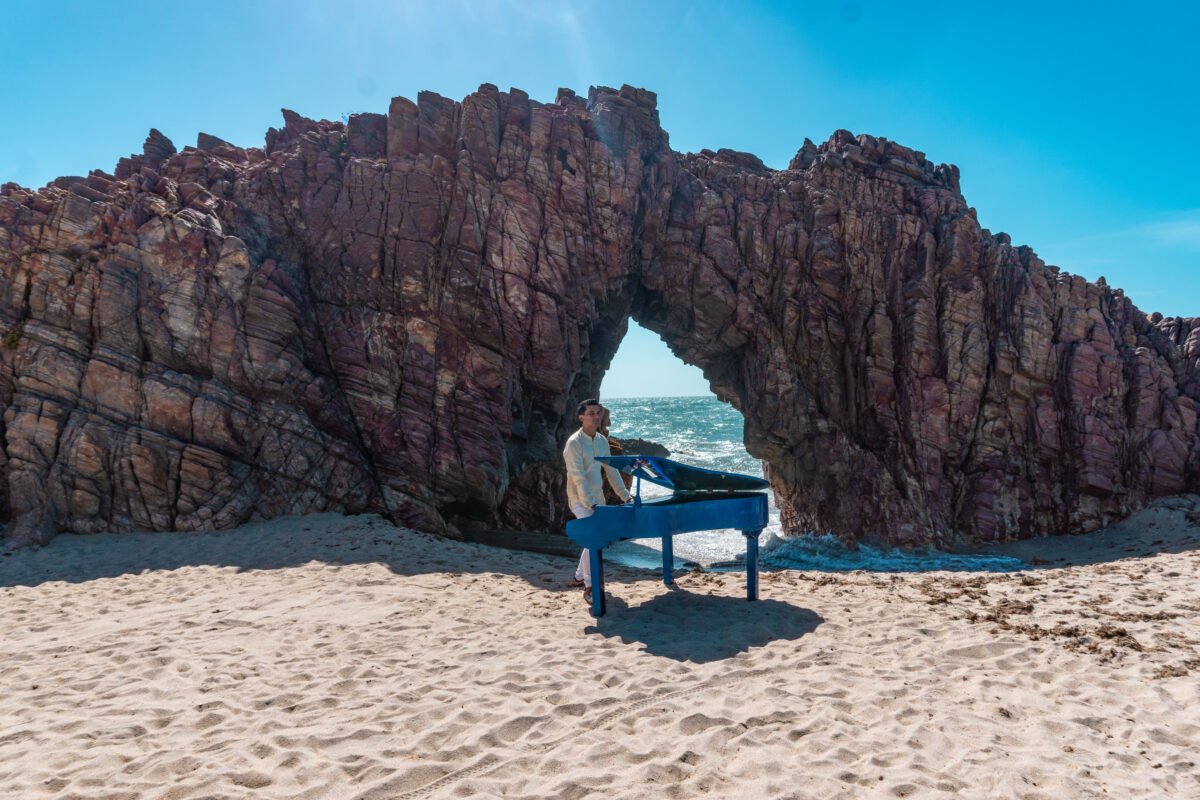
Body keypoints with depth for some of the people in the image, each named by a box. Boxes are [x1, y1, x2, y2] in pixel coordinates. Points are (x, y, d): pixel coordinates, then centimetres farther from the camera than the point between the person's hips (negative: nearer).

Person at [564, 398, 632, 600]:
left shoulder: (602, 440, 6)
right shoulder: (574, 443, -17)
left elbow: (611, 470, 11)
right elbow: (579, 477, -23)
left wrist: (625, 495, 6)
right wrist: (591, 503, -29)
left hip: (597, 497, 8)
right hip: (581, 500, -8)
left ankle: (579, 576, 31)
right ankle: (589, 587, -6)